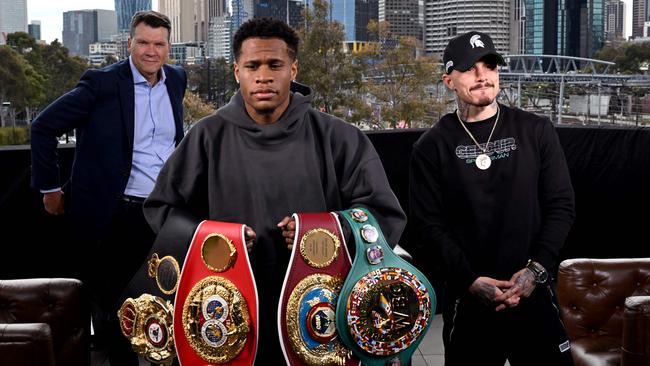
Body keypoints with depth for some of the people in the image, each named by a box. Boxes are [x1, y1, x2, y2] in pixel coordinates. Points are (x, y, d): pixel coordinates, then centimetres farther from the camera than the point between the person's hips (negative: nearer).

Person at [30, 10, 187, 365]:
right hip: (123, 213, -4)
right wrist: (49, 188, -4)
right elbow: (44, 126, -6)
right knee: (123, 305, 6)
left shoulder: (177, 79, 7)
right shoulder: (103, 83, -10)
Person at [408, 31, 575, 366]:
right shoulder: (432, 146, 1)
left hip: (532, 292, 1)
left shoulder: (535, 131, 4)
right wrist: (469, 280, -15)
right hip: (467, 298, -1)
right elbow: (428, 224, -4)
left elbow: (561, 205, 2)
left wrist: (536, 269, -10)